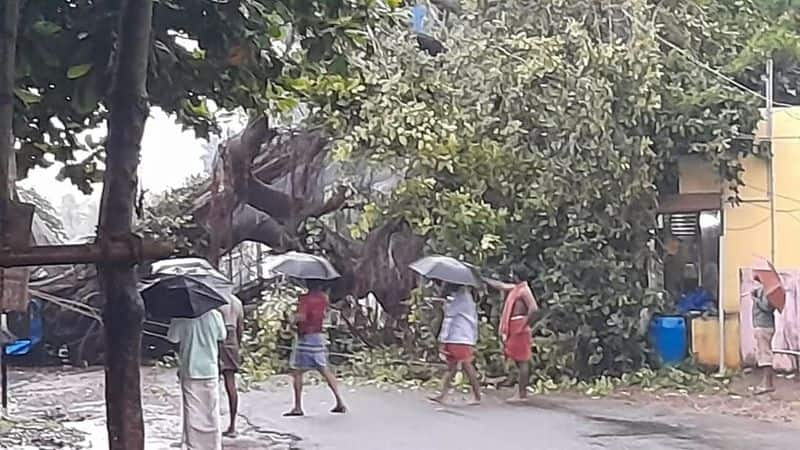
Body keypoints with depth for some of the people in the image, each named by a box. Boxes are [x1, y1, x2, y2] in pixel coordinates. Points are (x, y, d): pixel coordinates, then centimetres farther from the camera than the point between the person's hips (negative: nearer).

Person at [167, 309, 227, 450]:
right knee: (211, 414, 10)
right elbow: (222, 336, 6)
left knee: (192, 414, 6)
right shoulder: (215, 315, -8)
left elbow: (172, 338, -2)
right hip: (210, 371, 1)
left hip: (190, 371, -1)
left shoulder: (182, 317, -12)